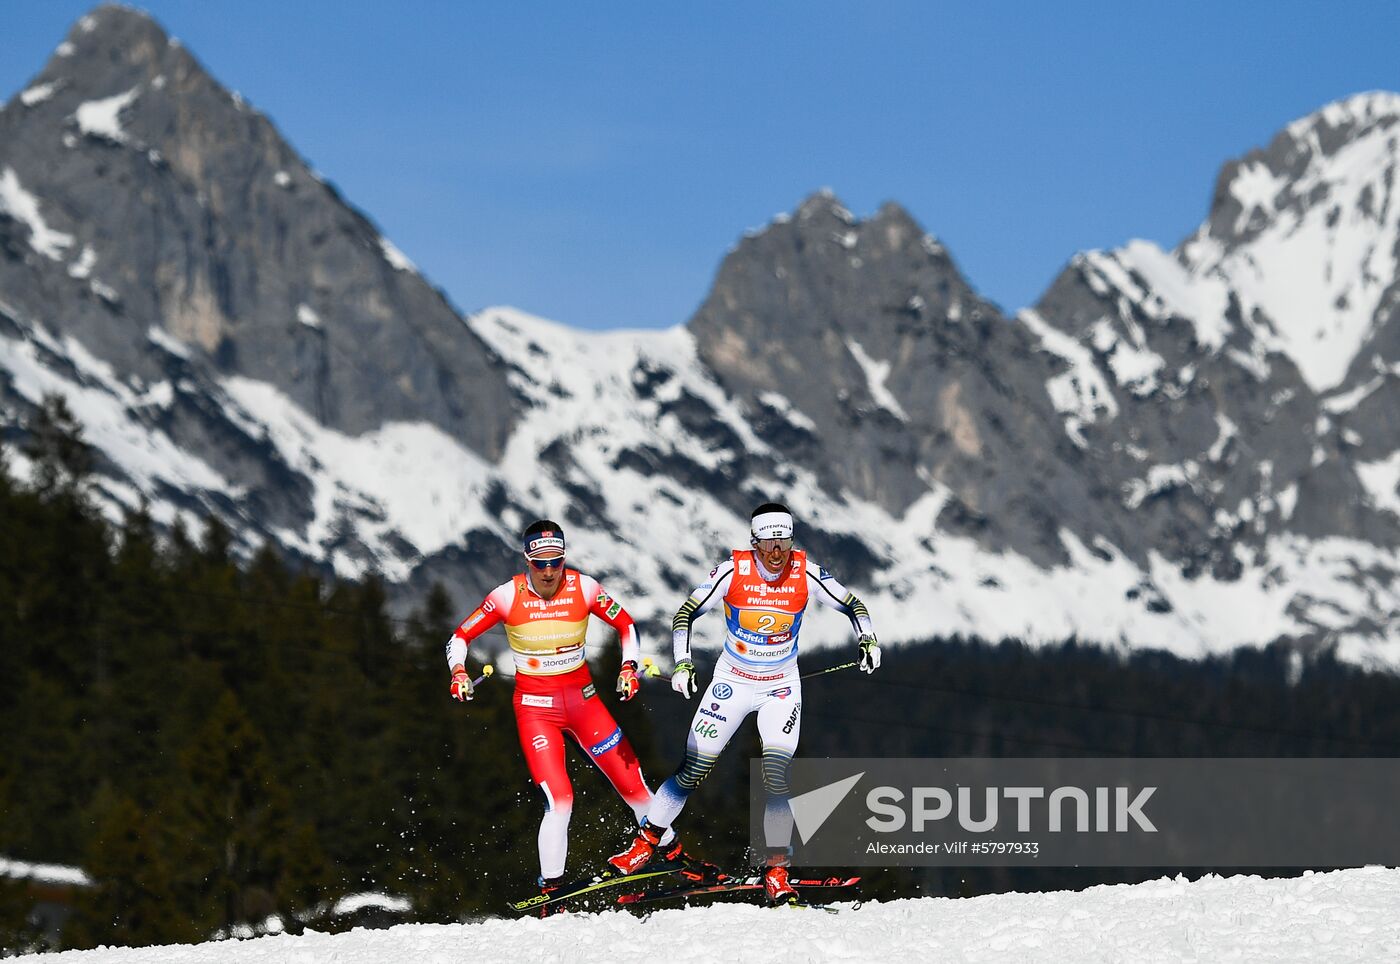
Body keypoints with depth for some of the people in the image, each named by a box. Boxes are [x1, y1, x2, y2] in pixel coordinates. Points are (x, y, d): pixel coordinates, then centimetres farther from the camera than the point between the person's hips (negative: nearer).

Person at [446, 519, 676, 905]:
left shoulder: (584, 588, -9)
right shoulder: (508, 596, -12)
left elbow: (626, 626, 5)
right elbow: (460, 637, -3)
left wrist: (629, 667, -10)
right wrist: (458, 671, -21)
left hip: (583, 699, 2)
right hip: (536, 707, -2)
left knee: (632, 782, 0)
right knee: (559, 800, -17)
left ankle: (670, 850, 22)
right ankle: (550, 886, -4)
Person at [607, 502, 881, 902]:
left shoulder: (805, 573, -14)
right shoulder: (732, 572, -17)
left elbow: (851, 605, 0)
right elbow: (686, 613, -9)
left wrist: (867, 639, -17)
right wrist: (682, 663, -21)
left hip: (781, 688, 0)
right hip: (732, 683, 0)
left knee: (776, 774, -15)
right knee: (693, 769, -2)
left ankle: (776, 869, -7)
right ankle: (646, 842, 15)